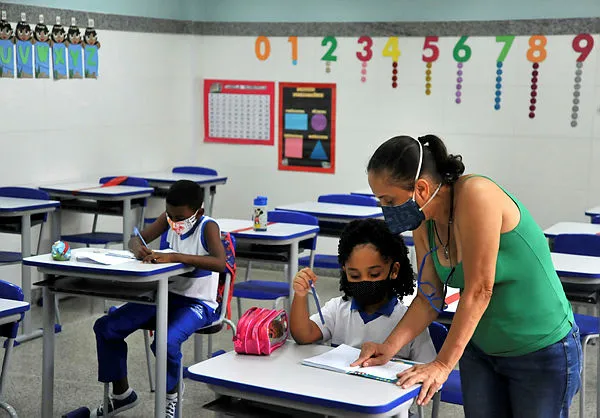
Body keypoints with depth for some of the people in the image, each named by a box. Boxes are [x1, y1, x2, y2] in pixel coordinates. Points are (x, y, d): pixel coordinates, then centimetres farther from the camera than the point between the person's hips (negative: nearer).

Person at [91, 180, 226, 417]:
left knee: (167, 342, -35)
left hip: (198, 303, -7)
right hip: (166, 294, 7)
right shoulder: (169, 219, -1)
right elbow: (135, 240, 4)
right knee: (105, 327, -2)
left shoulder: (208, 227, -19)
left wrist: (174, 257, -42)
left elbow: (220, 263, -36)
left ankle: (170, 397, -2)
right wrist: (139, 249, -23)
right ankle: (121, 394, 16)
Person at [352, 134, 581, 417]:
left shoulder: (476, 196, -28)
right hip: (480, 350, 6)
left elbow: (478, 291, -28)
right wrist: (389, 347, -13)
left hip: (542, 352, -6)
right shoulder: (424, 224, -6)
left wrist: (442, 365, -26)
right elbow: (429, 299, 1)